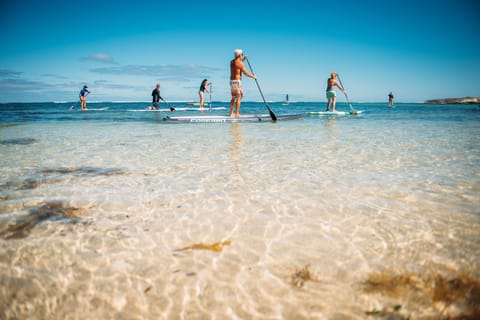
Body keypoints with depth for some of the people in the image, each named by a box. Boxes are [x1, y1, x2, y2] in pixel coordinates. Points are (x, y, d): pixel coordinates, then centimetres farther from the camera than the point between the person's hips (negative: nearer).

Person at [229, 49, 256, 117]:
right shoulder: (240, 64, -13)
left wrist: (243, 59, 34)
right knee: (238, 98, -5)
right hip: (237, 81, -8)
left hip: (231, 81, 8)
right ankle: (237, 114, -8)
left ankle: (231, 113, 15)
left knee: (234, 98, 14)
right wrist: (253, 76, 2)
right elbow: (246, 73, -12)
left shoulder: (232, 62, 12)